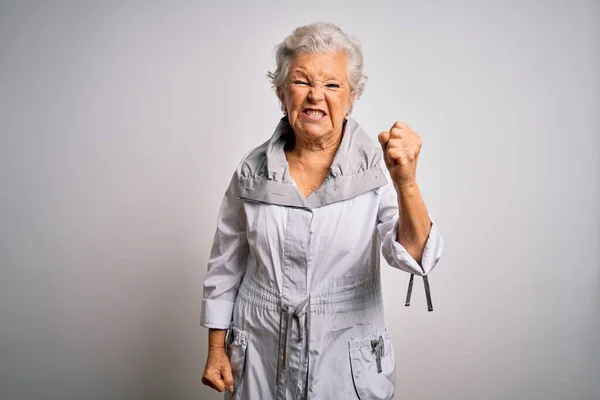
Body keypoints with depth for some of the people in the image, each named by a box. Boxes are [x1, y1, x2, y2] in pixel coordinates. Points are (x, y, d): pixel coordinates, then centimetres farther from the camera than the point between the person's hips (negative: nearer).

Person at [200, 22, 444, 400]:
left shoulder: (377, 166, -12)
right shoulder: (253, 171, -7)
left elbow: (413, 256, -24)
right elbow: (225, 267, 3)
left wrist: (406, 184, -42)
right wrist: (217, 349, 5)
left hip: (349, 364, -1)